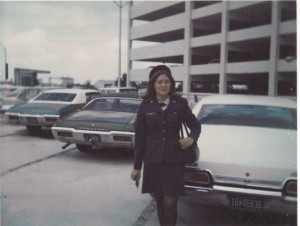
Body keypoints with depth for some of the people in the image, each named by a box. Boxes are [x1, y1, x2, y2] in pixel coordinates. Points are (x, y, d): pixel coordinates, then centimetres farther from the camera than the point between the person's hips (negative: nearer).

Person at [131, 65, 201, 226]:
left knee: (170, 202, -6)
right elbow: (139, 138, 3)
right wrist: (136, 166, 3)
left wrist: (192, 137, -13)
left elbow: (195, 125, 10)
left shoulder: (180, 104, -1)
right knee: (160, 202, 11)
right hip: (152, 161, 1)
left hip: (174, 160, -1)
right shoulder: (145, 106, 0)